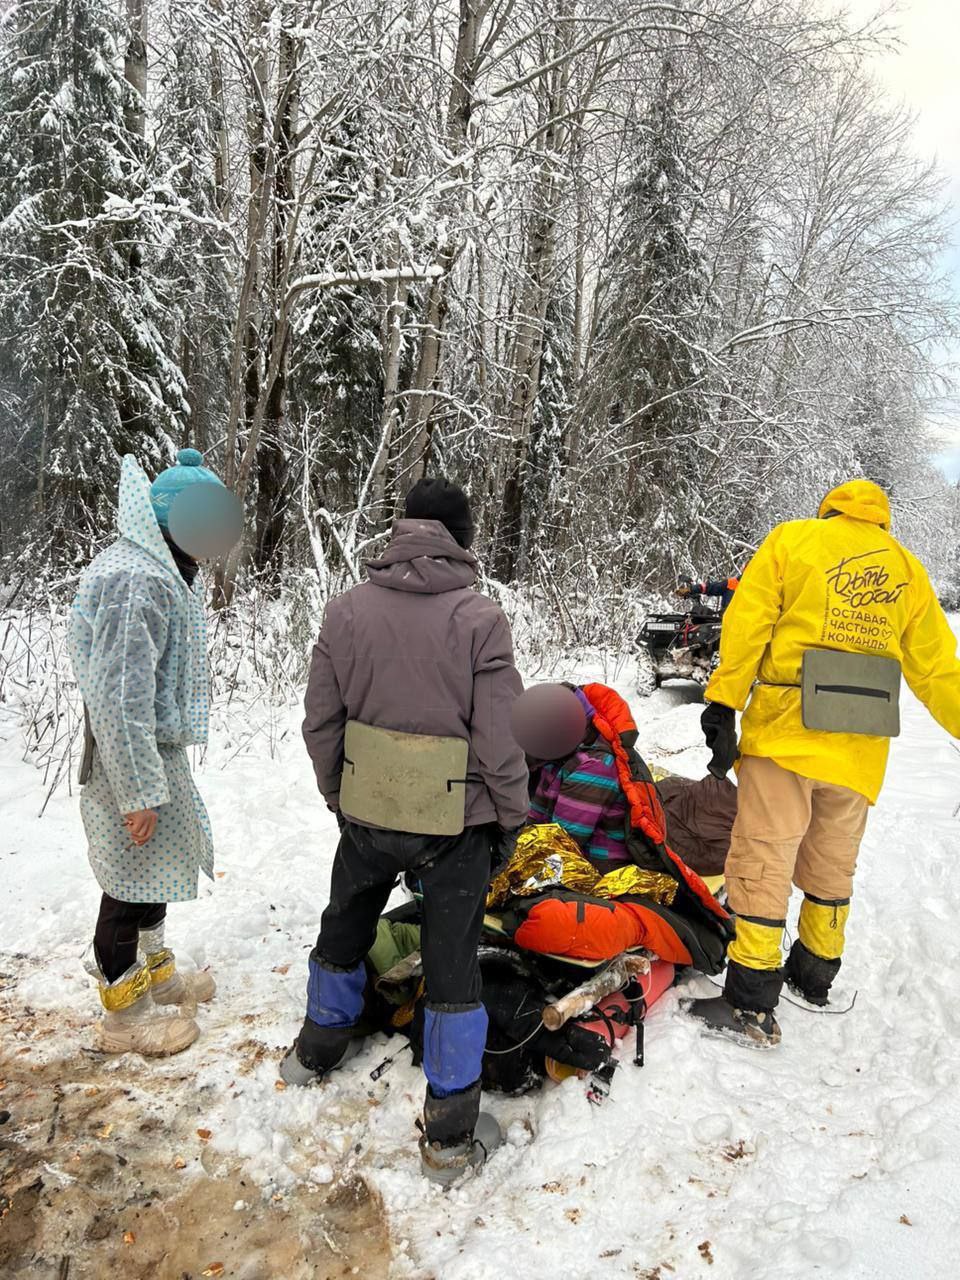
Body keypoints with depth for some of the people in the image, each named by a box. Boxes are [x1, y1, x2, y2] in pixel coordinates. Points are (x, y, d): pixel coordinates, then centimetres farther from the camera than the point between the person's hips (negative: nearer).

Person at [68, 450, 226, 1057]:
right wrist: (140, 793, -23)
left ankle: (156, 972, 44)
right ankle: (124, 1012, 25)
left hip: (158, 748, 10)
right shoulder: (138, 580, -24)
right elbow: (121, 698, -27)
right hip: (130, 757, -10)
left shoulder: (162, 569, 10)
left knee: (158, 868, 24)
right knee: (133, 881, 6)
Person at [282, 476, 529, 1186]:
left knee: (344, 931, 26)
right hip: (455, 822, -3)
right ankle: (451, 1134, 21)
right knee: (452, 965, 9)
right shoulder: (479, 616, -15)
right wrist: (511, 815, 0)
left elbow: (321, 721, 2)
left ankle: (317, 1049, 49)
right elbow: (500, 737, -15)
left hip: (367, 815, 4)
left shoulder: (347, 609, -3)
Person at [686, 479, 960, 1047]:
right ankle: (816, 972, 34)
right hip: (859, 747, 5)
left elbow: (747, 623, -7)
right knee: (832, 864, 20)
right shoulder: (908, 568, 14)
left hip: (784, 731, -4)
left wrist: (723, 704, -9)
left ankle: (752, 1000, -1)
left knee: (763, 857, -1)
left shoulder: (792, 538, 4)